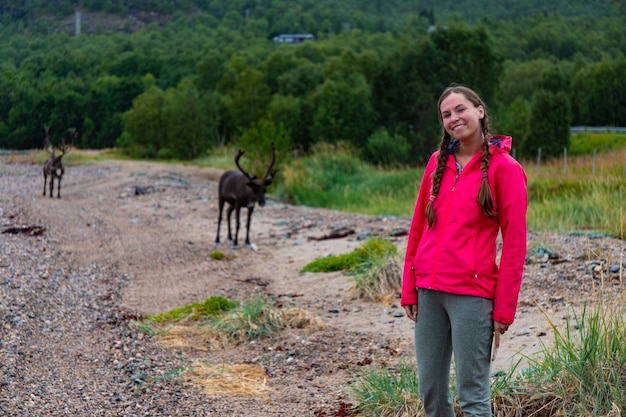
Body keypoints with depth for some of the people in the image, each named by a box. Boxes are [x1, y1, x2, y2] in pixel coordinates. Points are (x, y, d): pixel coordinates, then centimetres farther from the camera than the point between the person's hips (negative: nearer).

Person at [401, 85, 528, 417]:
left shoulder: (504, 168, -5)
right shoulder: (438, 162, 10)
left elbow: (514, 243, -6)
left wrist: (504, 309, -9)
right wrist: (409, 289, 10)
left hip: (472, 294, -5)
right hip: (429, 291, 6)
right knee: (430, 389, 11)